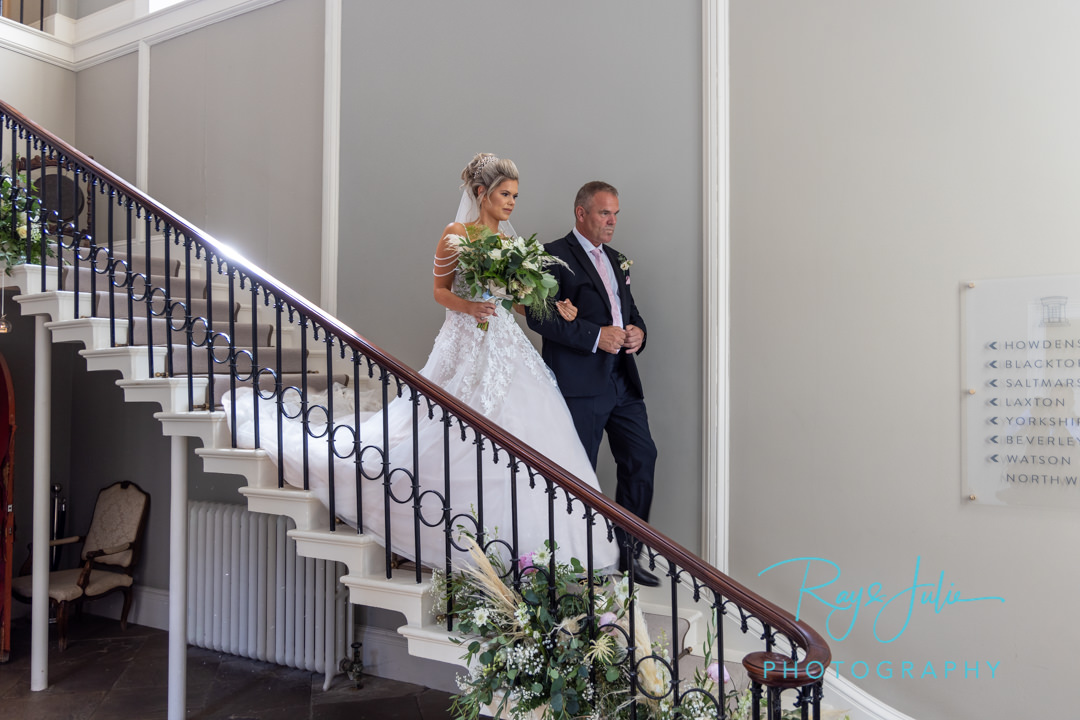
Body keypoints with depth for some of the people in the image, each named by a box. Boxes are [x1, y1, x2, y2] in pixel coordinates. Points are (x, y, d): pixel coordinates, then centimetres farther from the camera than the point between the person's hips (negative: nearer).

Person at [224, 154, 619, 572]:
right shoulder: (456, 234, 0)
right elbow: (439, 290, 0)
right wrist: (468, 307, -19)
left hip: (506, 347, 6)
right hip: (467, 345, -6)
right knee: (455, 442, -6)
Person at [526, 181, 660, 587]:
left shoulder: (617, 261, 20)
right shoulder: (554, 256, -5)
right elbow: (539, 316, -15)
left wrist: (637, 331, 3)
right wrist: (595, 336, -19)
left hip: (623, 380, 7)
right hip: (580, 384, -7)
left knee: (642, 457, 5)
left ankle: (628, 551, 19)